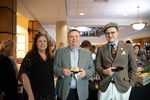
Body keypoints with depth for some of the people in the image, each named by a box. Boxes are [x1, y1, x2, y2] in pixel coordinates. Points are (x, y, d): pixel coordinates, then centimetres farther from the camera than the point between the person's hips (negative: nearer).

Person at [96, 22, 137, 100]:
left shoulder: (128, 47, 1)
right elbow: (97, 66, 5)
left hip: (123, 86, 0)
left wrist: (131, 84, 0)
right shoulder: (101, 49, 4)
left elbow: (133, 67, 5)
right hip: (104, 86, 1)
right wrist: (104, 71, -14)